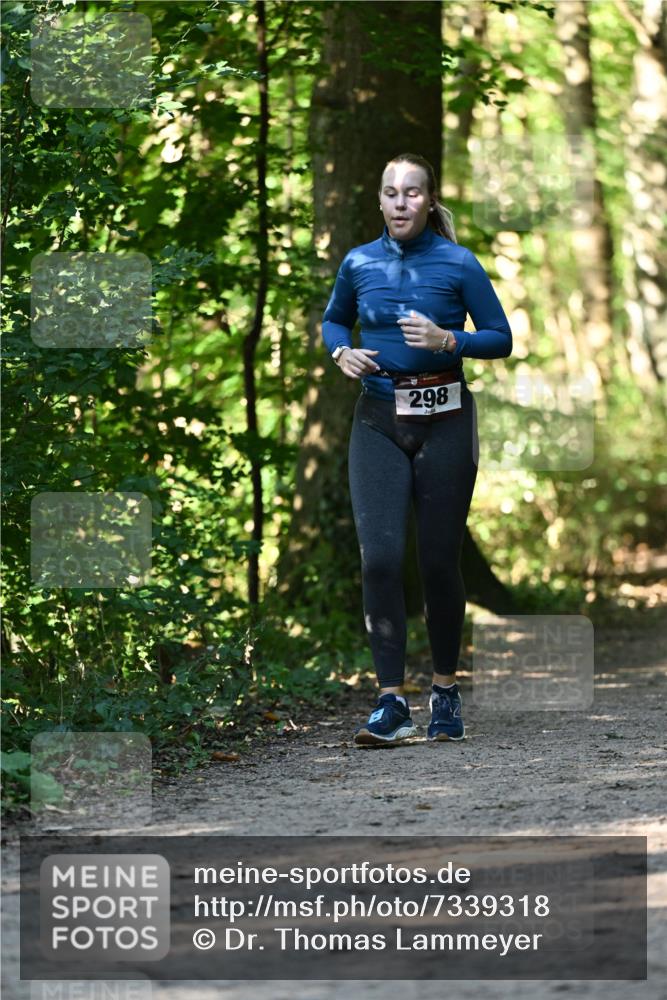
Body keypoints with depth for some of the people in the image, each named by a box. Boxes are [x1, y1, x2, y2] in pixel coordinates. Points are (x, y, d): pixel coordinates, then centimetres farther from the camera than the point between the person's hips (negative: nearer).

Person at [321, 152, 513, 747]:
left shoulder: (458, 264, -2)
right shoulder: (359, 263, 6)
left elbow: (502, 339, 1)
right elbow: (333, 320, 23)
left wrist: (447, 340, -16)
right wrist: (342, 352, 2)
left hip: (444, 422, -2)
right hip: (379, 421, 2)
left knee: (439, 560, 3)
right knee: (380, 557, -11)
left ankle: (446, 692, 20)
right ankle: (391, 703, -9)